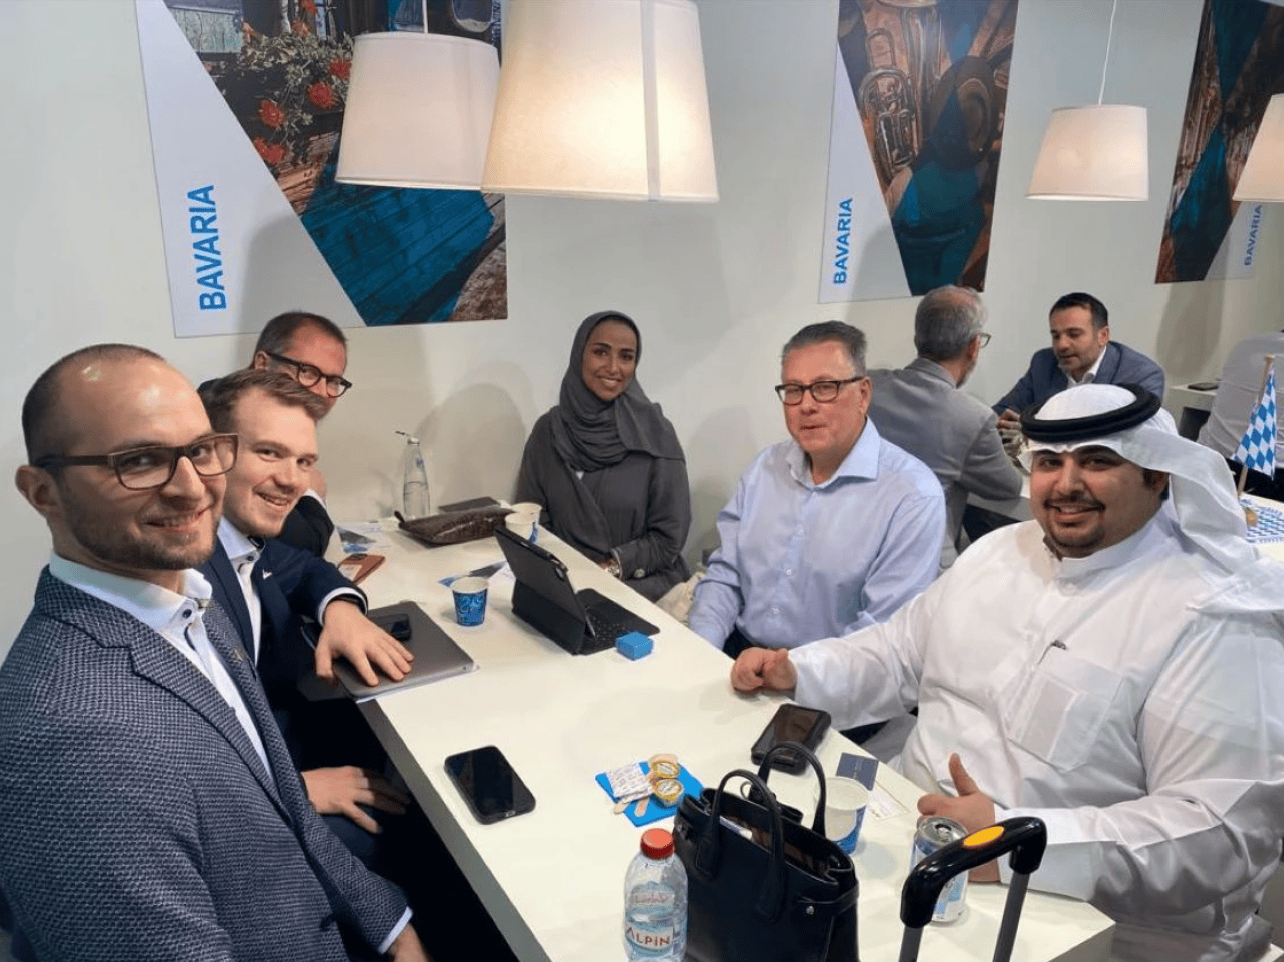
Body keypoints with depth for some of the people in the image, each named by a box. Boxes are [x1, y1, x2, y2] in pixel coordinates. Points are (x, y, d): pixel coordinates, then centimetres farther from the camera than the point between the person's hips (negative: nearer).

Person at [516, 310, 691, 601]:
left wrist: (611, 568, -15)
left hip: (643, 582, -2)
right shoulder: (549, 430, 3)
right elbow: (531, 521, 7)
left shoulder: (656, 433, -4)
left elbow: (669, 537, -3)